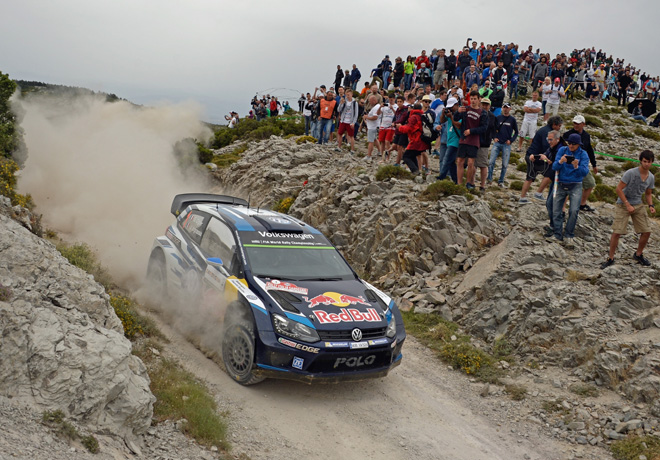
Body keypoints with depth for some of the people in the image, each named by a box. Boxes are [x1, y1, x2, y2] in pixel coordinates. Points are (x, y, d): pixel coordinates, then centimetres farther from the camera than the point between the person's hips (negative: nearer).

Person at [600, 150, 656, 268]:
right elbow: (619, 189, -16)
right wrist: (628, 205, -19)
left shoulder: (651, 177, 1)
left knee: (646, 231, 2)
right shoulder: (630, 173, -17)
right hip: (623, 204, -5)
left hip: (639, 205, 5)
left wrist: (651, 205, -3)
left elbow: (648, 194, 16)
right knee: (617, 232, -10)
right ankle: (610, 258, 3)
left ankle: (638, 254, 25)